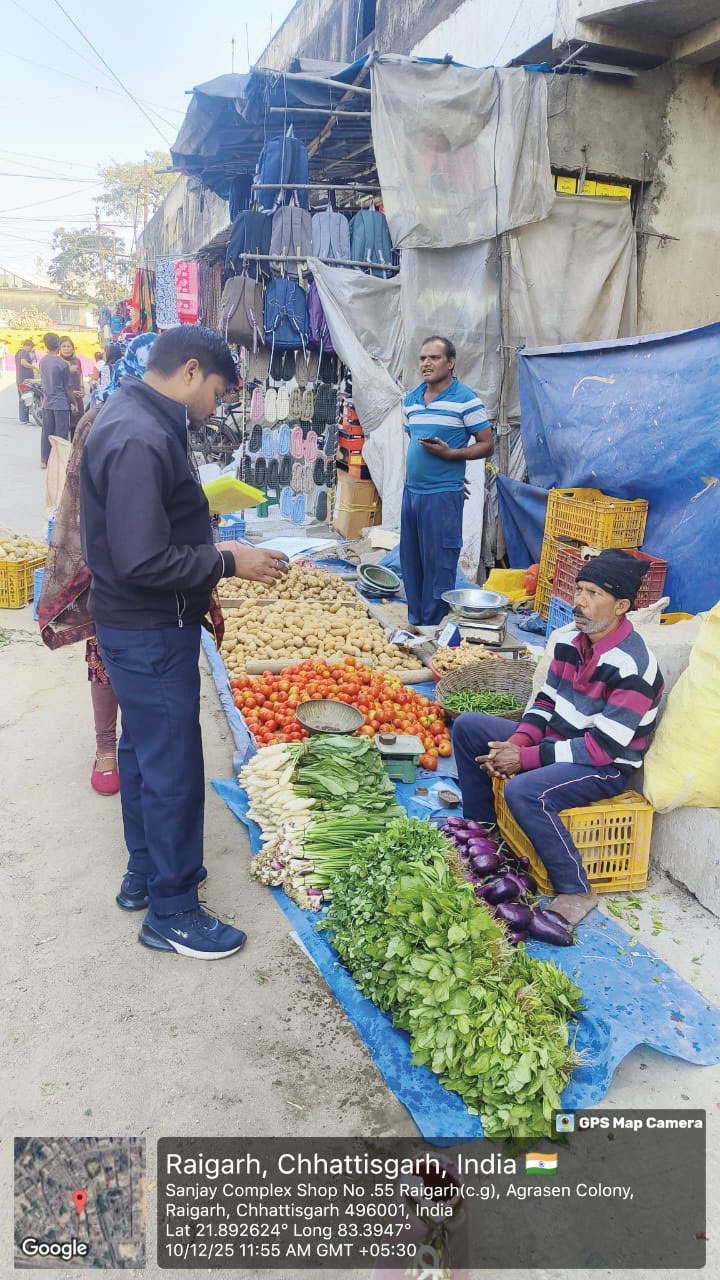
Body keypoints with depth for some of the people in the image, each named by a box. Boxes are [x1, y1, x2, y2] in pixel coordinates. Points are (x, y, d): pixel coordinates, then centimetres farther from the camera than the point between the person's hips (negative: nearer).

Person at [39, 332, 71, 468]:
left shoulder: (43, 361, 4)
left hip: (47, 403, 6)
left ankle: (44, 460, 17)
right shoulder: (63, 364, -14)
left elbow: (42, 379, 11)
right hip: (61, 403, -6)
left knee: (46, 432, 12)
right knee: (61, 434, 1)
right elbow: (67, 387, -10)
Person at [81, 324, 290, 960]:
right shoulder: (140, 441, -25)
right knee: (172, 769, 1)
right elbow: (143, 561, -28)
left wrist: (205, 571, 15)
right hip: (150, 636, -11)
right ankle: (171, 913, 18)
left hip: (141, 627, 11)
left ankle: (144, 874, 39)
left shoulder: (137, 420, 9)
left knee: (144, 751, 21)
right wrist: (226, 562, -18)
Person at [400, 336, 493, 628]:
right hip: (411, 491, 7)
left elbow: (486, 445, -6)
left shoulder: (466, 400, -7)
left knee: (438, 564, -2)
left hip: (443, 494, -7)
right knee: (411, 562, 12)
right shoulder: (410, 400, 13)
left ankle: (433, 628, 7)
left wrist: (450, 453, -19)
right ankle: (415, 622, 24)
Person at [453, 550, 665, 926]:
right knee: (467, 726, 5)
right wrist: (515, 744, -10)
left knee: (523, 791, -35)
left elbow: (603, 747, -26)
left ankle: (576, 891, -15)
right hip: (554, 739, 9)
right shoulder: (570, 640, -1)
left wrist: (525, 758, -23)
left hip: (606, 768, -9)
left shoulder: (632, 668, -25)